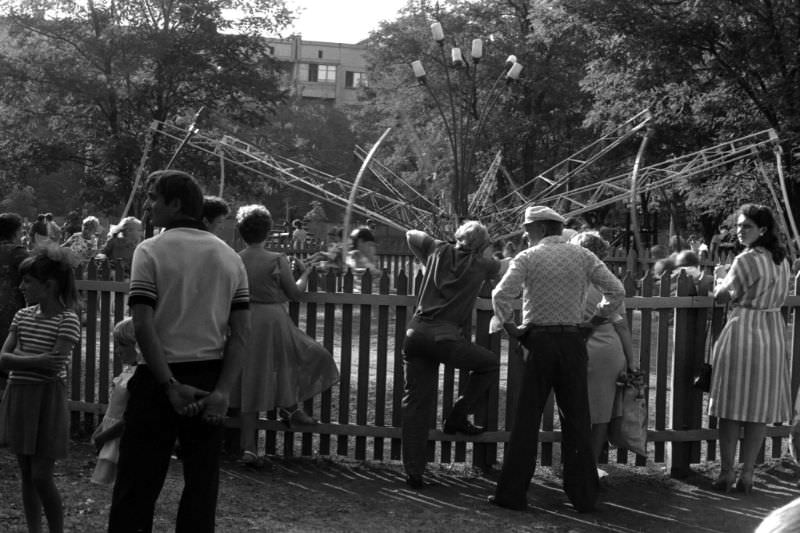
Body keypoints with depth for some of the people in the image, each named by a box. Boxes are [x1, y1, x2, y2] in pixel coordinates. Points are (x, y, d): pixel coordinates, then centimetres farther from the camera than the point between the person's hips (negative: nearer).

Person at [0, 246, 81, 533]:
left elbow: (54, 365, -19)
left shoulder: (68, 321, -10)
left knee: (41, 477, -5)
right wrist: (37, 359, -15)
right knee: (26, 475, 10)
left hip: (46, 398, -6)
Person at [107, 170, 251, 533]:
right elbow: (241, 332, -1)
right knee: (202, 483, 11)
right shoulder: (230, 257, 7)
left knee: (137, 486, 4)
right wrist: (222, 392, -6)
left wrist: (171, 386, -13)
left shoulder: (150, 251, -5)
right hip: (211, 380, 4)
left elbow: (143, 327, -14)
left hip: (160, 379, -4)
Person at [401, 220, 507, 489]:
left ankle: (413, 471, 6)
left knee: (415, 403, 8)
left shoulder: (439, 251, 15)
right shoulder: (481, 265, 7)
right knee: (490, 363, 19)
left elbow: (411, 234, 32)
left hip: (415, 334, 5)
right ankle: (457, 417, 16)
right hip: (446, 338, -4)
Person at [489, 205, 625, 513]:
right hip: (573, 341, 2)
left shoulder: (527, 258, -1)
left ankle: (512, 493, 7)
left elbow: (501, 294, -14)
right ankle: (584, 496, 11)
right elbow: (616, 291, 1)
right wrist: (596, 320, 11)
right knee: (577, 419, 8)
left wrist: (509, 327, 0)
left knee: (527, 419, 4)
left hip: (538, 341, -2)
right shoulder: (583, 257, 7)